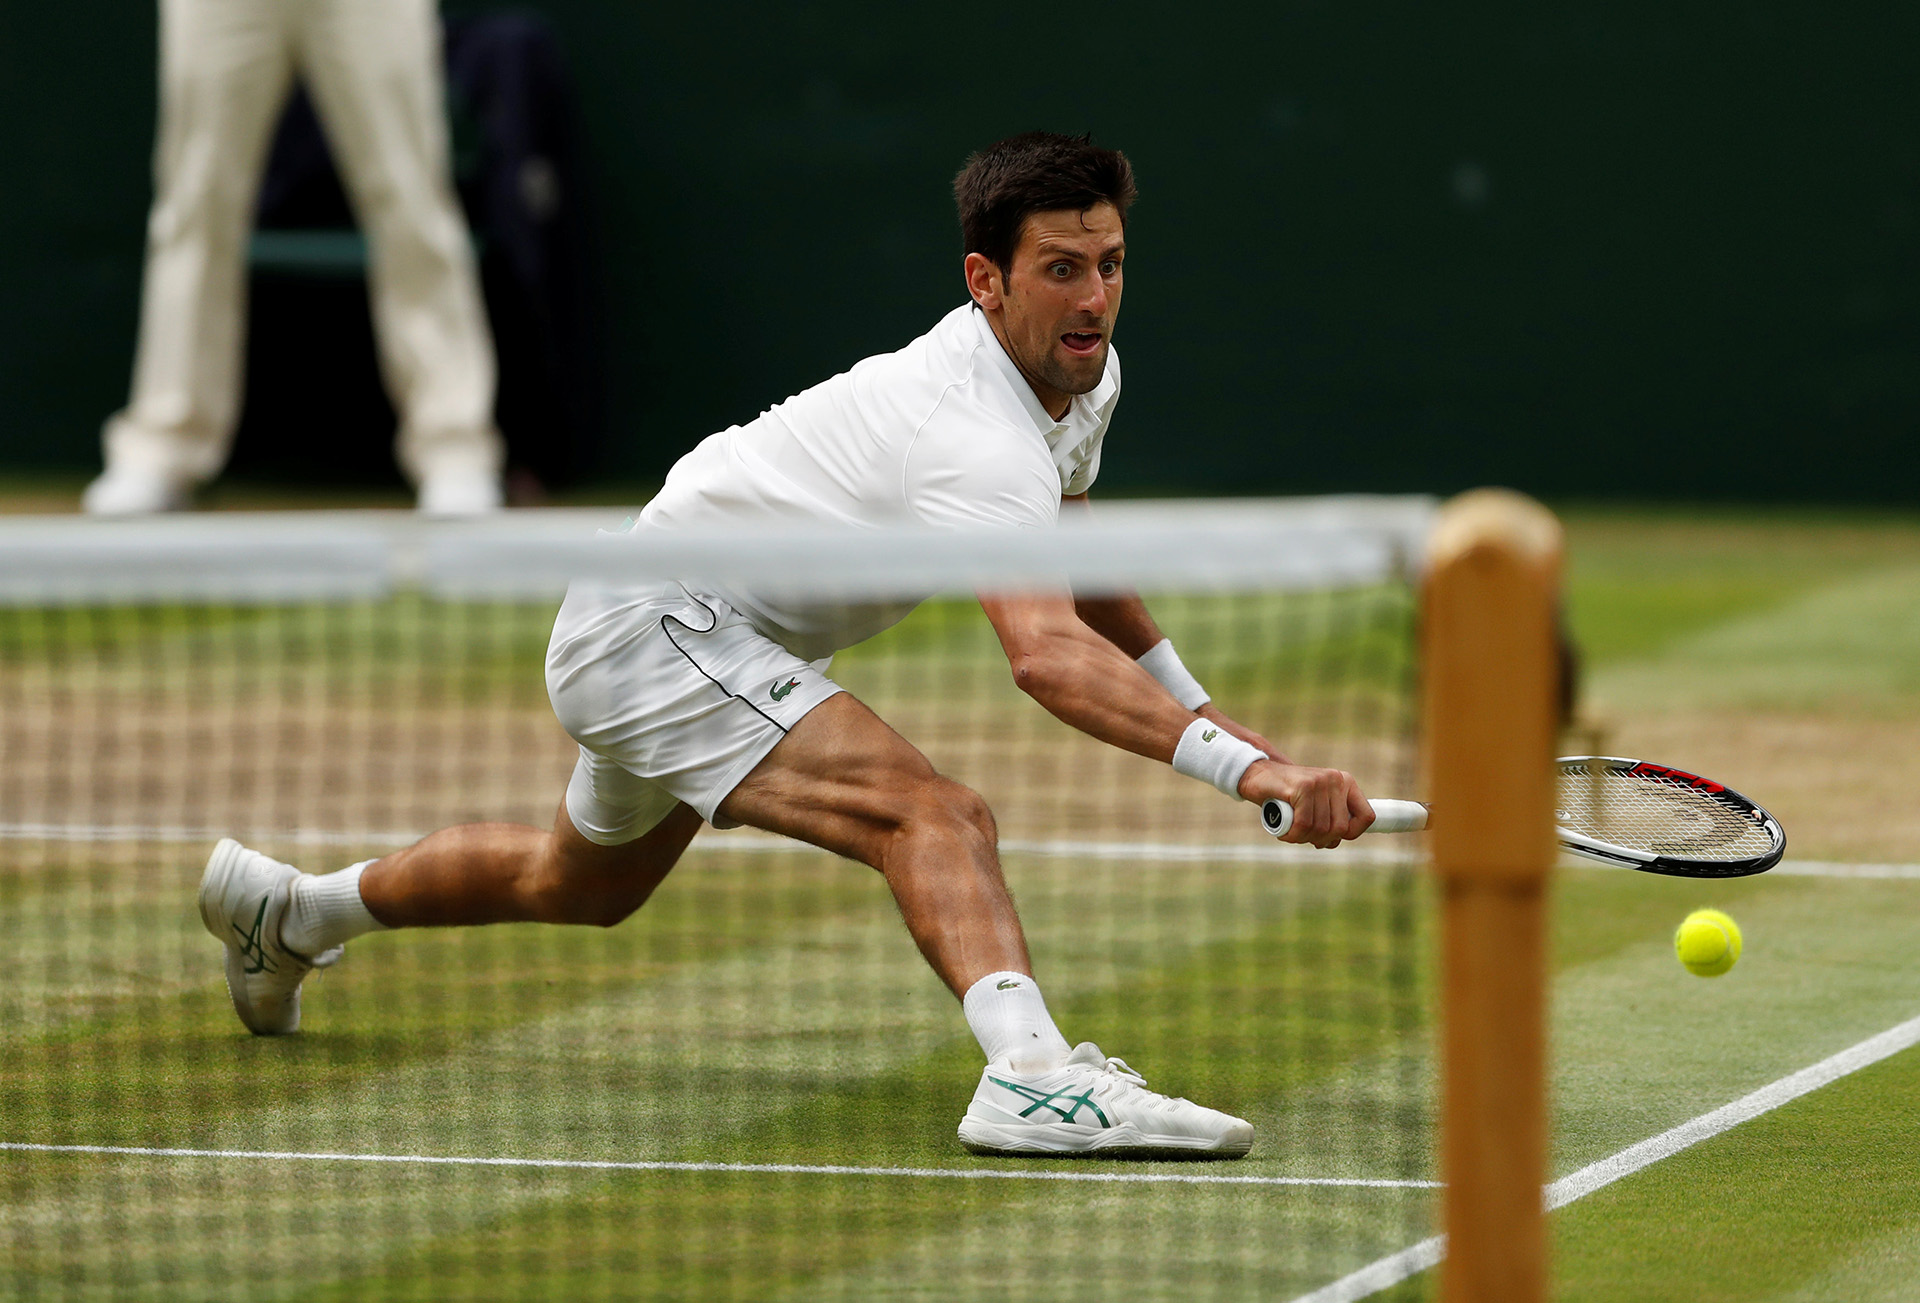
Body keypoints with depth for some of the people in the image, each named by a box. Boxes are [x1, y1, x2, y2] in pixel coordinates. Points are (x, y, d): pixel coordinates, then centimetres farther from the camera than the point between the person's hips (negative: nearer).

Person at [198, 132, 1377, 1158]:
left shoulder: (1085, 374, -1)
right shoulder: (981, 443, -34)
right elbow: (1048, 655, -51)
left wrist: (1205, 712, 19)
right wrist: (1245, 767, -59)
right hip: (659, 622, -11)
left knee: (585, 884, 35)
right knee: (934, 818, -33)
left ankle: (291, 912, 55)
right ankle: (1033, 1071, -53)